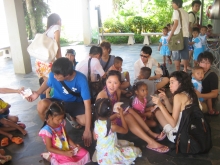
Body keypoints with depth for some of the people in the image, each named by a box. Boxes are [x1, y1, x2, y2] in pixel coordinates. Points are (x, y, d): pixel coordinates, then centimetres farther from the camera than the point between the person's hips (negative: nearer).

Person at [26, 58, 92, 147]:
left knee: (85, 120, -28)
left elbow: (87, 104, -30)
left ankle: (73, 118, 10)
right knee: (41, 105, -32)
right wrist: (37, 93, -16)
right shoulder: (53, 75, -24)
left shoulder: (81, 79, -32)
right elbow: (47, 82, 4)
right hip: (58, 100, 1)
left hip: (75, 103, -1)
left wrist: (87, 130, -33)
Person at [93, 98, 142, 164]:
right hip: (110, 155, -7)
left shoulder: (96, 123, -11)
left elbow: (95, 137, 5)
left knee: (126, 143, 26)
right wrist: (121, 115, -8)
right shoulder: (112, 127, -30)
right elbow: (125, 130, -11)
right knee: (137, 150, 5)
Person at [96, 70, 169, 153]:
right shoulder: (101, 95, -26)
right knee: (127, 116, -26)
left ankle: (151, 133, -15)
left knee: (129, 111, -18)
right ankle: (151, 142, -28)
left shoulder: (118, 91, -5)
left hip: (115, 117, 7)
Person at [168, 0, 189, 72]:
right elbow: (188, 25, 15)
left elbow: (176, 23, -15)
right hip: (186, 35, 7)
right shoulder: (185, 12, 18)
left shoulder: (176, 11, -3)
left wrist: (170, 35, -14)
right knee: (185, 54, 9)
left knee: (176, 54, -1)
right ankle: (185, 70, 13)